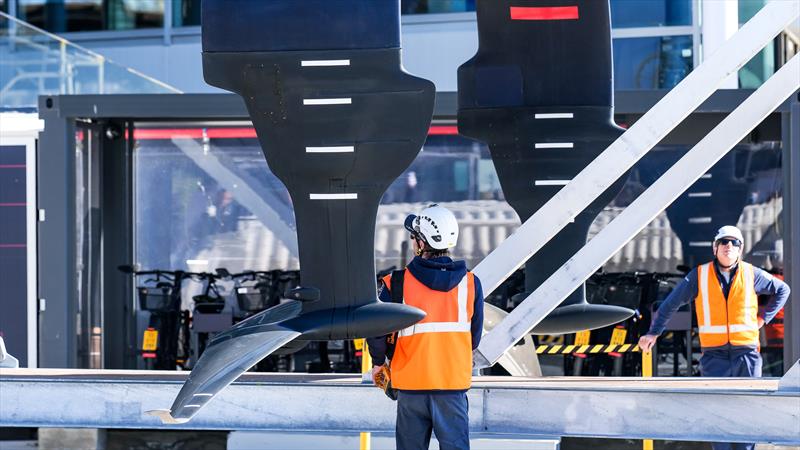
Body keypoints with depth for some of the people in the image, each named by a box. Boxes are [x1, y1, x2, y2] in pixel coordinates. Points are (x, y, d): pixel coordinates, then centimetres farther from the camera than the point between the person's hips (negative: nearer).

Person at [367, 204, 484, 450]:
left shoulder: (397, 283, -8)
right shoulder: (470, 283, -2)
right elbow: (474, 337, 7)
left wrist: (379, 363, 14)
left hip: (411, 383, 0)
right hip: (454, 382, 1)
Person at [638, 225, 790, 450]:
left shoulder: (752, 275, 5)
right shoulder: (699, 276, 3)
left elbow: (782, 290, 21)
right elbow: (671, 303, 8)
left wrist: (764, 317, 11)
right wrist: (654, 332, 3)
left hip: (746, 353, 1)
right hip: (714, 355, -1)